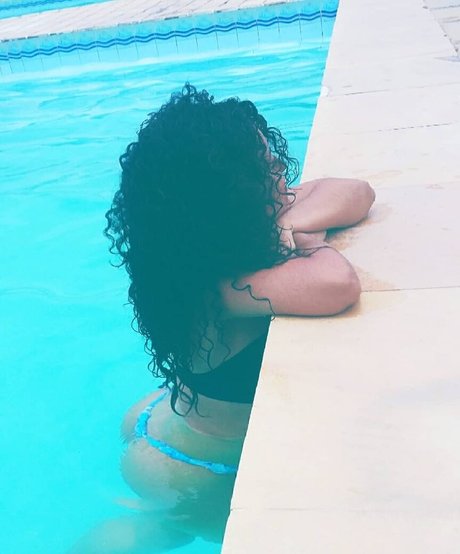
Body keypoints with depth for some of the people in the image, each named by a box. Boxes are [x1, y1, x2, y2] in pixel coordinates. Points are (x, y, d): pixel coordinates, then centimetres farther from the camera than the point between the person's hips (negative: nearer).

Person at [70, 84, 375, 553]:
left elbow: (356, 193, -13)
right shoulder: (216, 284, -38)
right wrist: (307, 241, -32)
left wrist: (286, 226, -33)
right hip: (181, 476, -7)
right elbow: (339, 285, -54)